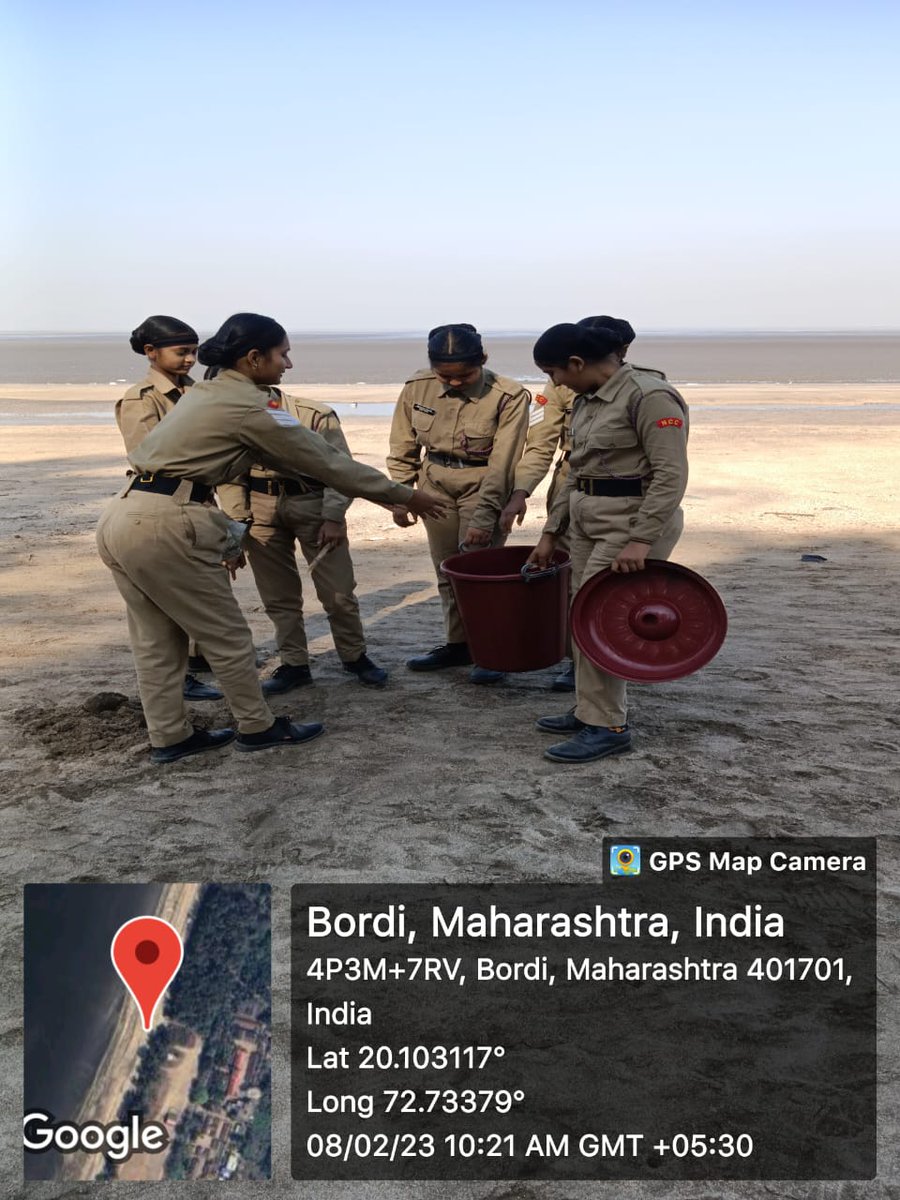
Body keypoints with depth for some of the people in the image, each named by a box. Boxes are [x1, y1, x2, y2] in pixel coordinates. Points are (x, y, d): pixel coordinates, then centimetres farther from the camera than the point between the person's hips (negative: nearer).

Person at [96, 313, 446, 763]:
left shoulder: (203, 393, 17)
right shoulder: (251, 407, -9)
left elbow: (277, 456, 23)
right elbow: (327, 461, -4)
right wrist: (406, 496, 4)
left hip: (120, 518, 9)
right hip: (163, 525, -9)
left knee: (157, 641, 17)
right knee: (226, 633, 6)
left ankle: (169, 736, 27)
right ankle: (257, 726, 20)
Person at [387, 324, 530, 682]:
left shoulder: (509, 397, -19)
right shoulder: (417, 388, -7)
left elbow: (502, 463, -20)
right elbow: (403, 448, 5)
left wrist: (484, 516, -24)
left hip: (484, 487, -4)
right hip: (436, 486, 4)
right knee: (446, 571, 12)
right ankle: (457, 643, 28)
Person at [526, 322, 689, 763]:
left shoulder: (649, 396, -16)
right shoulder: (586, 401, 11)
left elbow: (671, 474, -20)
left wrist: (640, 540, -26)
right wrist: (551, 532, 17)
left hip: (634, 521, -9)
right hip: (588, 519, 9)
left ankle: (607, 726, 1)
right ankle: (595, 709, 22)